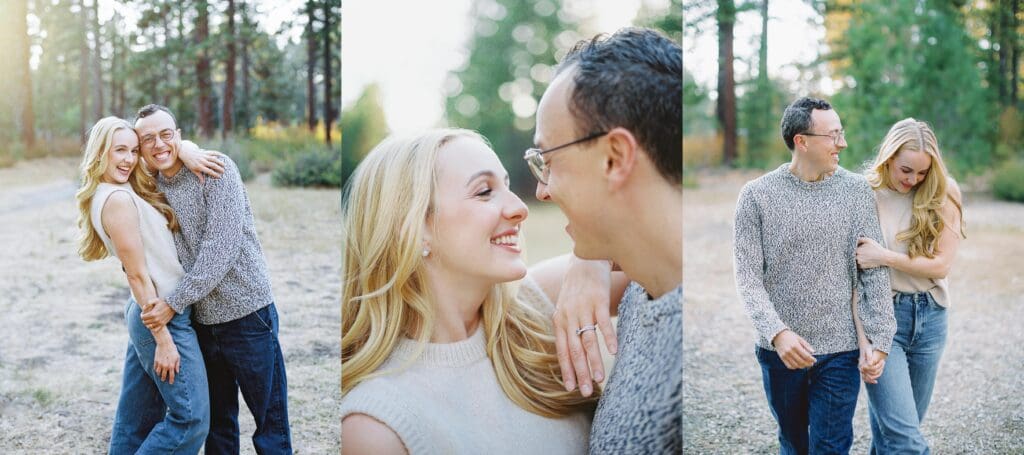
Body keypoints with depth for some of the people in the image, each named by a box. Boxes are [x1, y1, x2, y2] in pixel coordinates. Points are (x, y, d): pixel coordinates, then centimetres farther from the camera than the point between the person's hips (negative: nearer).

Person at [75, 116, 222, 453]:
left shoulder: (118, 193, 10)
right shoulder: (118, 200, -17)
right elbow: (138, 275, -18)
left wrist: (185, 153, -1)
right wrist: (164, 340, -17)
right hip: (163, 317, -10)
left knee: (136, 421, 14)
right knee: (191, 418, -7)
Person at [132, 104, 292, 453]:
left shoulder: (216, 169, -11)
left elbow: (221, 248, -18)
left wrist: (174, 302, -18)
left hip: (247, 315, -6)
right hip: (201, 320, 6)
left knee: (270, 420, 3)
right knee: (217, 422, 17)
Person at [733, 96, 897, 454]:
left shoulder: (857, 190, -1)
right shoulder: (756, 195, -6)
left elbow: (874, 271, -1)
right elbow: (748, 278, -8)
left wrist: (880, 340, -7)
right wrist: (777, 332, -22)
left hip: (840, 349, 0)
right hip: (780, 348, 0)